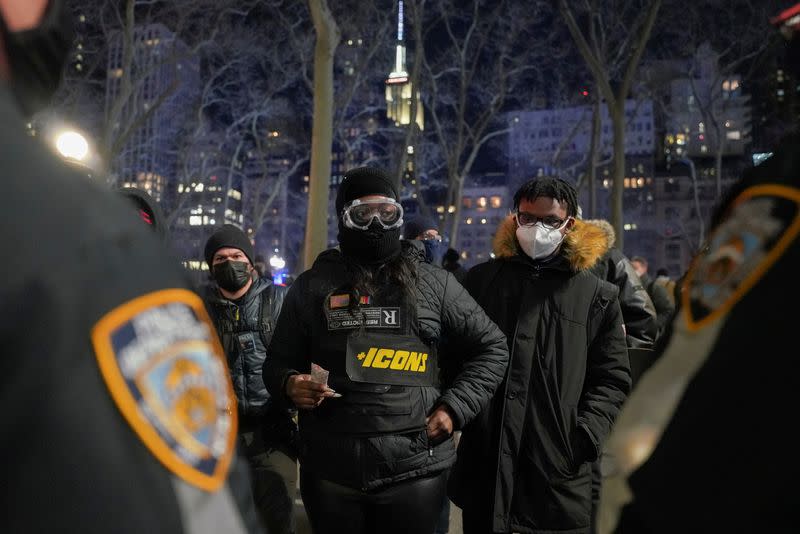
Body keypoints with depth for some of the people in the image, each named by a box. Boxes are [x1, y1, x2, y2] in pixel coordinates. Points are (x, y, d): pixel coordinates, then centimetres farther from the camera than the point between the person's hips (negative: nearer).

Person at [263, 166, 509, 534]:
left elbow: (491, 348, 10)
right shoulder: (312, 286, 6)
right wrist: (290, 383, -10)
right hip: (330, 468, 1)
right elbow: (278, 361, 13)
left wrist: (454, 407, -1)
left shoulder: (434, 282, 5)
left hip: (415, 467, 0)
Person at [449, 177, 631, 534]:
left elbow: (611, 380, 6)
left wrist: (584, 436, -7)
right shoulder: (481, 279, 9)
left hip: (559, 469, -1)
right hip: (484, 465, 2)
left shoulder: (597, 296, 5)